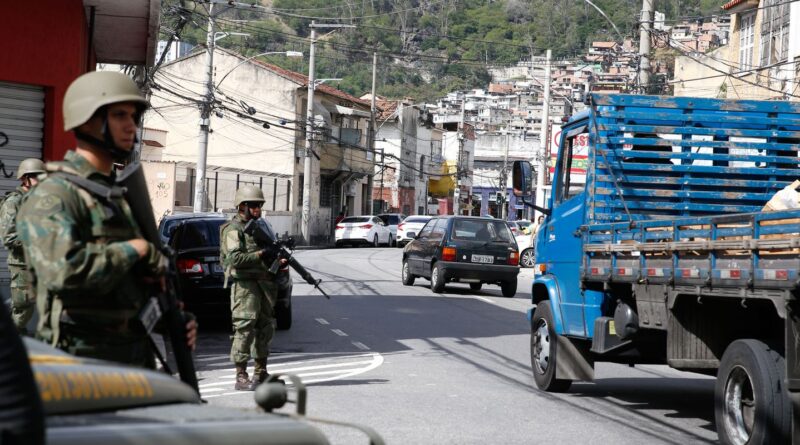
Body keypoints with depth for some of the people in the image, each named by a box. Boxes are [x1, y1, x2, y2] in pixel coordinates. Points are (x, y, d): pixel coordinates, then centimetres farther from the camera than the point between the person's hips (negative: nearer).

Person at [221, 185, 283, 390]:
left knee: (265, 327, 12)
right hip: (244, 284, -9)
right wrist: (262, 254, -16)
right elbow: (235, 258, -20)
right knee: (244, 329, -11)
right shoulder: (233, 229, -6)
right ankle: (241, 377, -12)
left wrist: (277, 260, 4)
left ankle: (261, 373, 21)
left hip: (263, 283, 9)